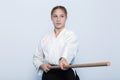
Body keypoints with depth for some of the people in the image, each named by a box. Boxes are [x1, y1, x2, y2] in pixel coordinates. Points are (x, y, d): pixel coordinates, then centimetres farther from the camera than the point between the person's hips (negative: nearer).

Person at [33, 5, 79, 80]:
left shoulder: (71, 35, 2)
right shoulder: (46, 37, 16)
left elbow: (70, 50, -20)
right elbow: (37, 57, 18)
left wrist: (64, 59, -43)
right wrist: (42, 65, -6)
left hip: (66, 73, -3)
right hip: (48, 74, 3)